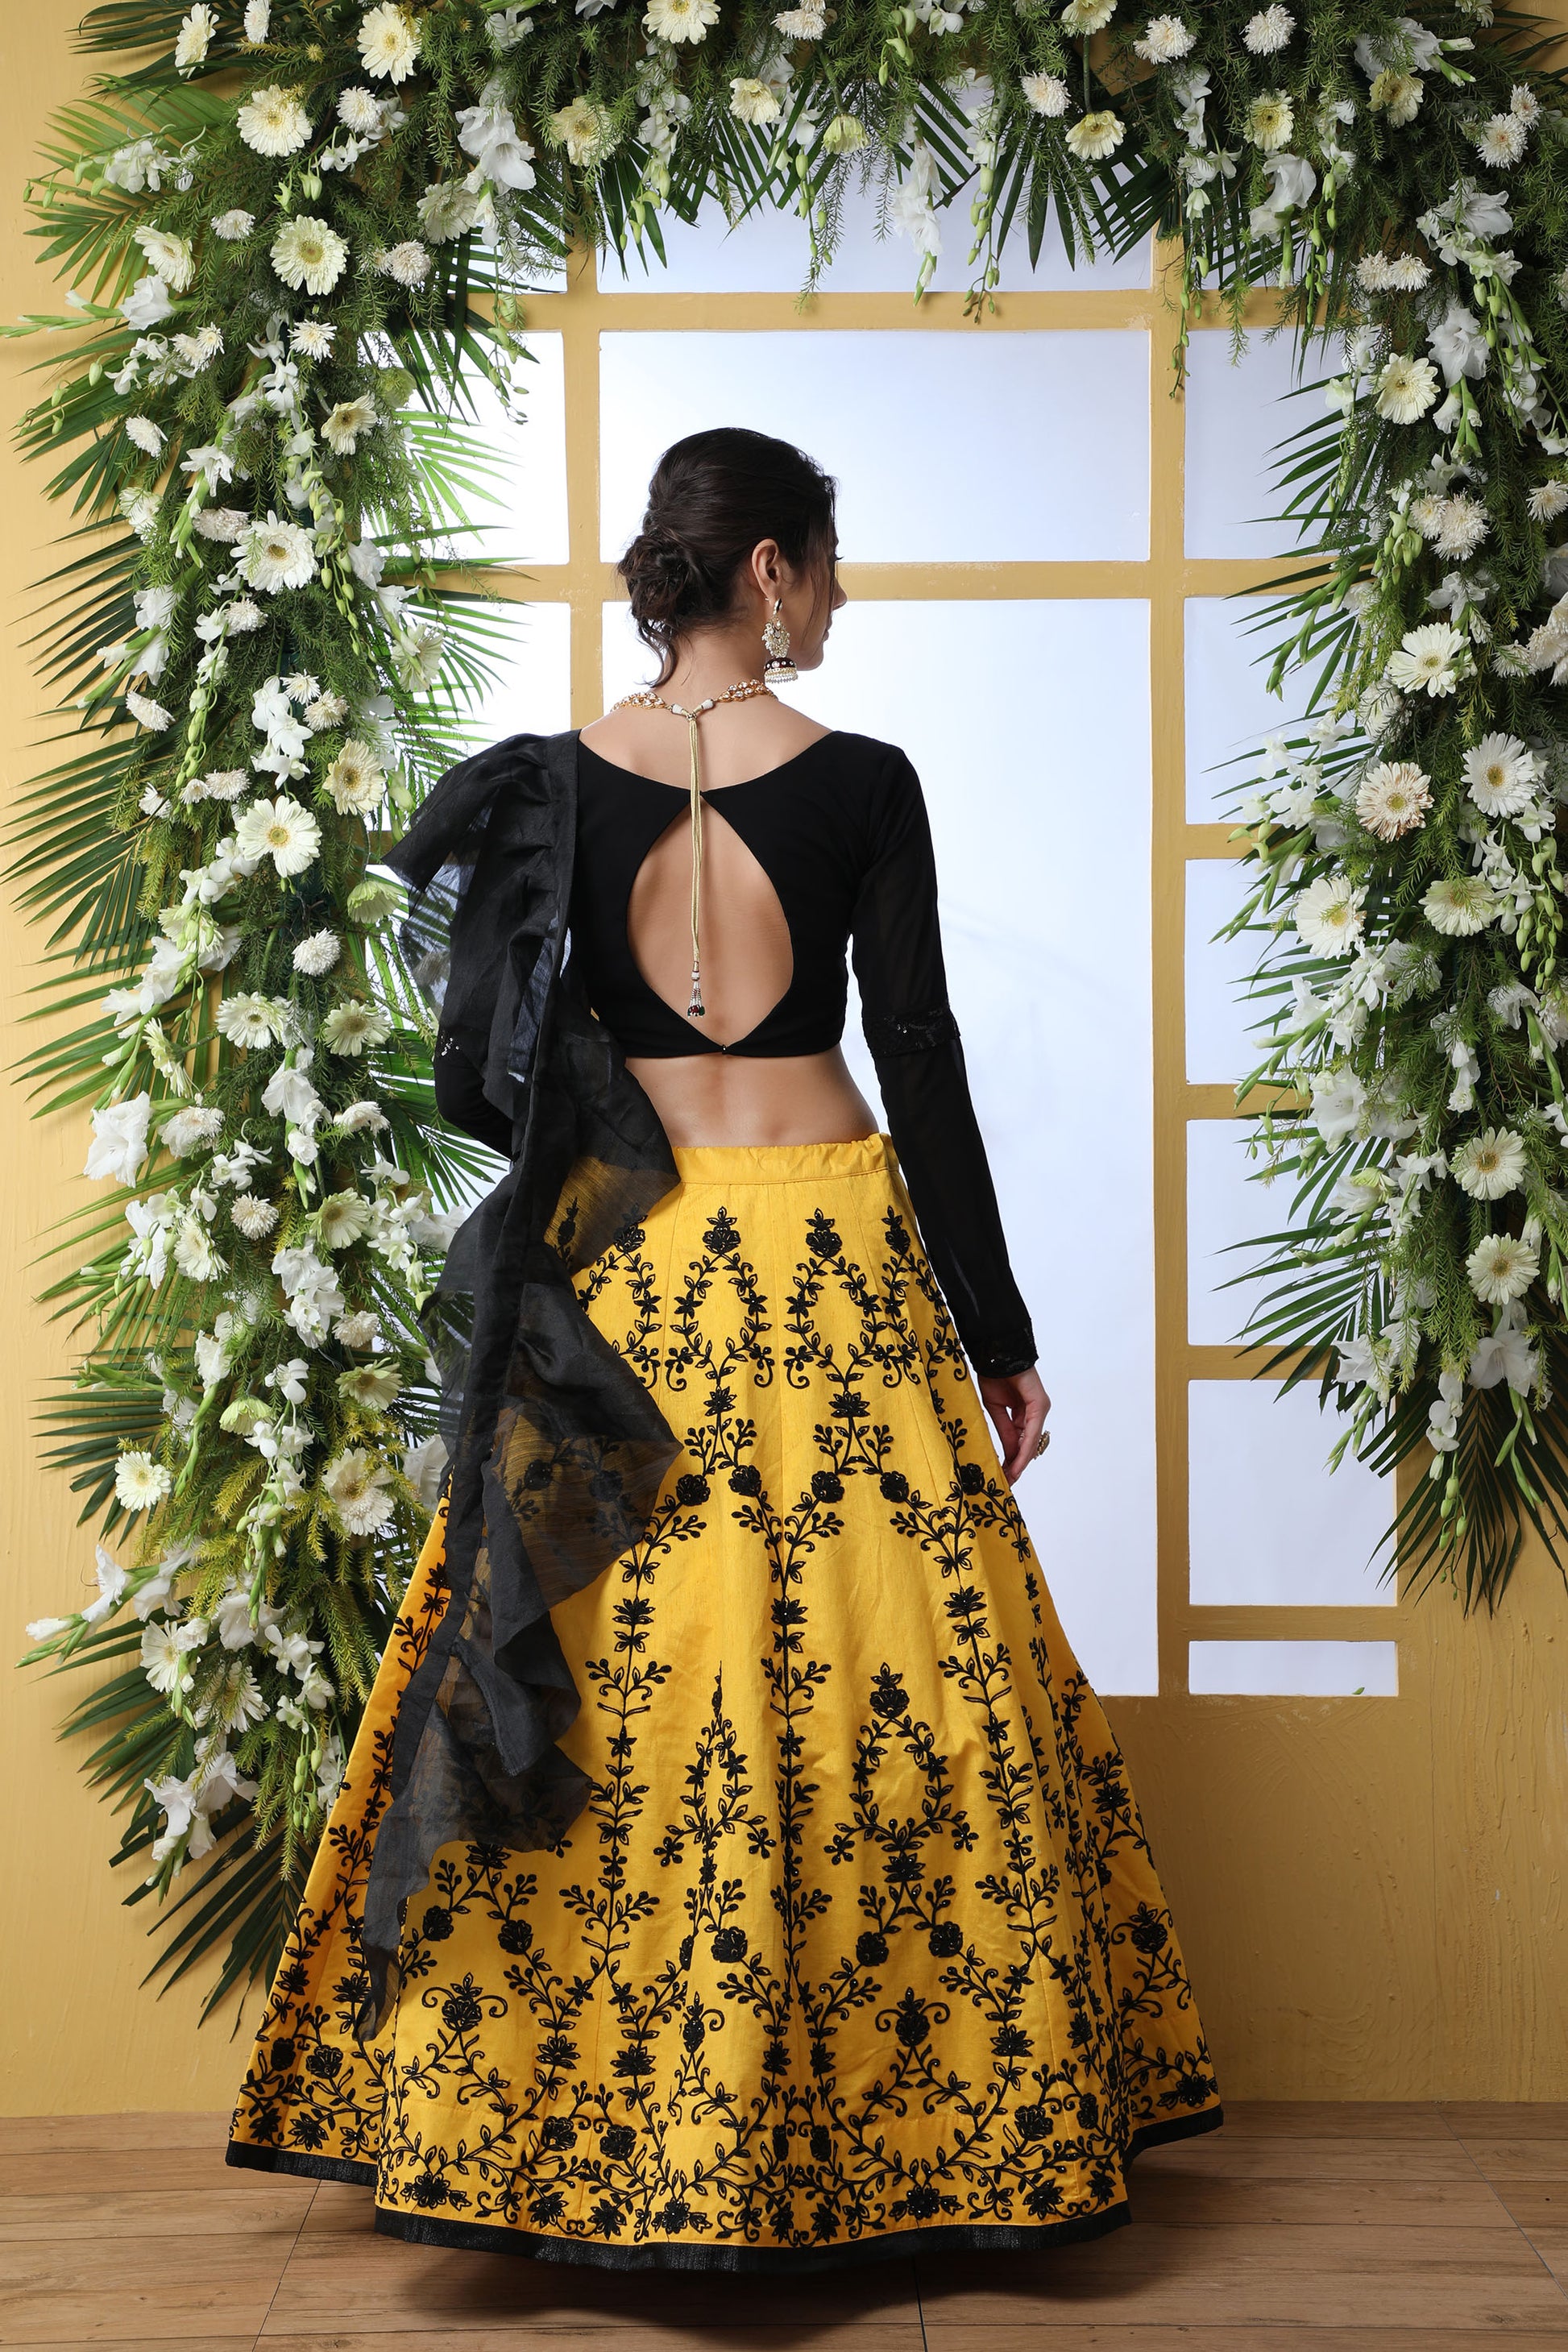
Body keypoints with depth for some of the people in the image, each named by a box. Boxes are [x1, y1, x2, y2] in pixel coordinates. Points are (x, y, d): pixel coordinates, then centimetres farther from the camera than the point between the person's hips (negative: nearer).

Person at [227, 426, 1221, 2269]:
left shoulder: (546, 785, 2)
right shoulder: (861, 787, -6)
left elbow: (508, 1064, 5)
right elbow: (924, 1068, -5)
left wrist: (541, 1270, 16)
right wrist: (998, 1335, 2)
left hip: (612, 1272, 3)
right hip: (830, 1253, -3)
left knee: (612, 1687, 7)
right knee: (878, 1681, 5)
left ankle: (594, 2131, 15)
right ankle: (908, 2114, 14)